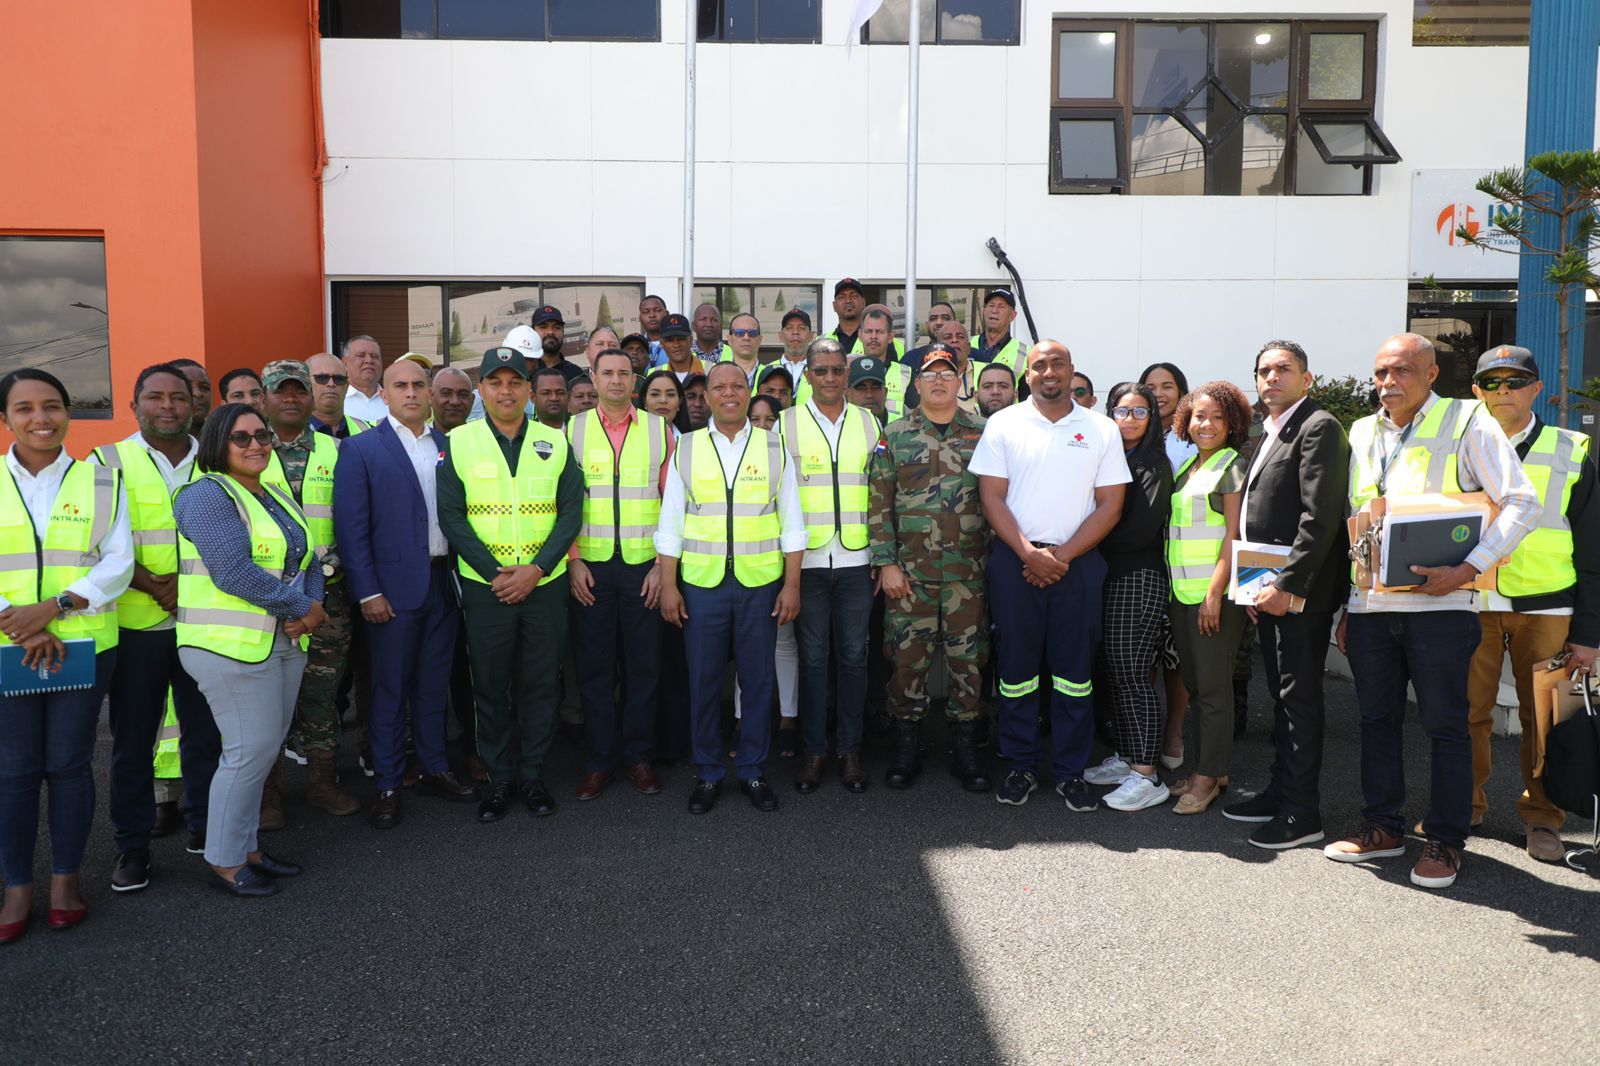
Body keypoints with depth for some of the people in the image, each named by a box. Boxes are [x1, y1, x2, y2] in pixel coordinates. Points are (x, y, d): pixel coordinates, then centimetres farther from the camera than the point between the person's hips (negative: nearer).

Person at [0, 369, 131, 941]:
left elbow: (117, 565, -5)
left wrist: (50, 608, -16)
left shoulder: (101, 482, 2)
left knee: (69, 763, 7)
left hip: (83, 646, 0)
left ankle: (66, 877, 22)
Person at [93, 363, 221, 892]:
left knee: (205, 730, 10)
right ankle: (132, 844, 20)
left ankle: (205, 827, 26)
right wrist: (150, 585, -16)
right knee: (133, 737, 7)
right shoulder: (108, 462, 1)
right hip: (135, 624, -1)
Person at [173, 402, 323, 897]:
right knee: (250, 750, -5)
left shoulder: (278, 497, 16)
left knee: (263, 749, 12)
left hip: (283, 643, 8)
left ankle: (246, 846, 24)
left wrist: (310, 607, -6)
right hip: (232, 646, -8)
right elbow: (233, 572, -21)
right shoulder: (207, 495, -10)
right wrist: (302, 607, -14)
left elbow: (308, 559, 14)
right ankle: (223, 861, 10)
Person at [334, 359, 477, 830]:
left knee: (434, 684, 14)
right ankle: (387, 786, 16)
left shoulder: (448, 446, 9)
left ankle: (434, 769, 27)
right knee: (390, 690, 5)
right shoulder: (361, 450, -3)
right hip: (394, 587, -4)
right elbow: (351, 527, -7)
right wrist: (368, 593, -12)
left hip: (444, 581, 4)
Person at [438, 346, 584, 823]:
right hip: (484, 585, -1)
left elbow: (571, 512, 0)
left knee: (541, 681, 7)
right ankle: (499, 777, 21)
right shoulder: (458, 443, 0)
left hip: (545, 583, 1)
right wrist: (495, 573, -11)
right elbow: (451, 516, -4)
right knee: (490, 685, 7)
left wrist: (534, 570, -11)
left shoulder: (555, 442, 4)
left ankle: (532, 774, 22)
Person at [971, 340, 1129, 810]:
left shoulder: (1101, 430, 6)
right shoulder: (1003, 424, 4)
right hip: (1015, 559, 0)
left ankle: (1071, 771, 15)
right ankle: (1021, 766, 16)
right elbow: (991, 496, -1)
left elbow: (1110, 505, 2)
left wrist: (1063, 556, -8)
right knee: (1016, 666, 4)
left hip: (1078, 560, 1)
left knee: (1074, 669, 3)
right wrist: (1030, 554, -11)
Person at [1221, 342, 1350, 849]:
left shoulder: (1319, 428, -12)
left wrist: (1286, 585, -22)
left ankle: (1302, 813, 5)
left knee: (1299, 698, -3)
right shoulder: (1268, 432, 18)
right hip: (1270, 590, 9)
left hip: (1299, 592, -9)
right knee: (1282, 694, 16)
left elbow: (1320, 518, -20)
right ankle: (1281, 792, 27)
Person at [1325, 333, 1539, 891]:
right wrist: (1346, 606, 15)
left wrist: (1467, 568, -18)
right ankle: (1382, 827, 24)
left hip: (1438, 604, -5)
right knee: (1376, 718, 12)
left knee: (1445, 723, 3)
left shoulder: (1467, 422, -2)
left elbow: (1522, 503, -7)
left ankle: (1445, 842, 14)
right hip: (1370, 604, 5)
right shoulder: (1362, 433, 14)